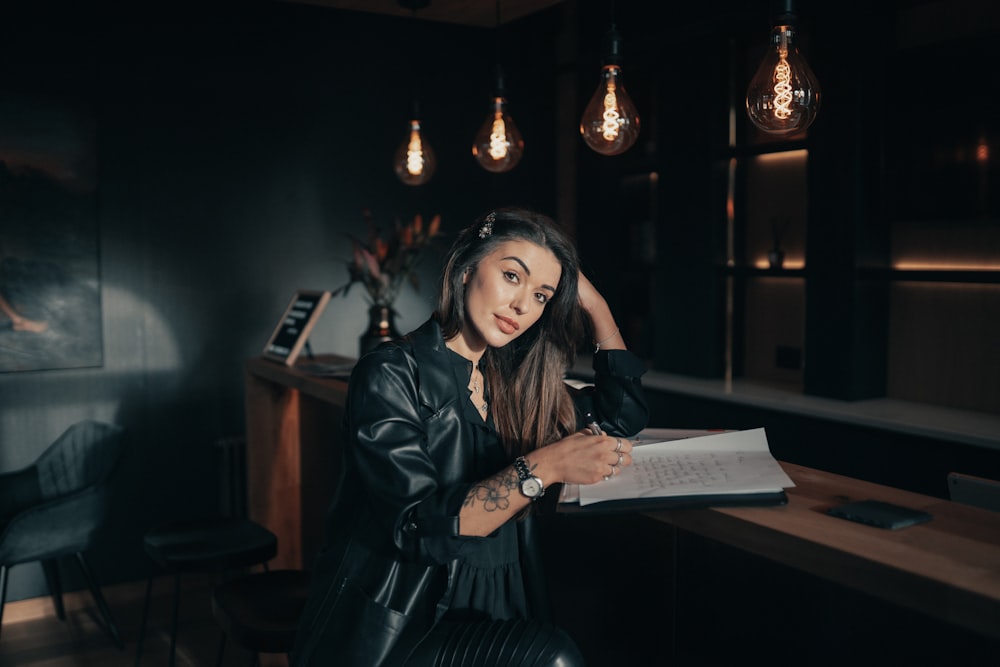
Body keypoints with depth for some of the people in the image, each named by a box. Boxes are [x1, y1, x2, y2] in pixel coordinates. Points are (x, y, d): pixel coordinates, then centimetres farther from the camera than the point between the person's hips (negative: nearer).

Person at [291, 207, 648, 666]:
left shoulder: (510, 383, 7)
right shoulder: (391, 374, -11)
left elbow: (623, 414, 16)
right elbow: (417, 526, -18)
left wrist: (593, 302, 10)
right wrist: (542, 467, -26)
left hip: (485, 619, 6)